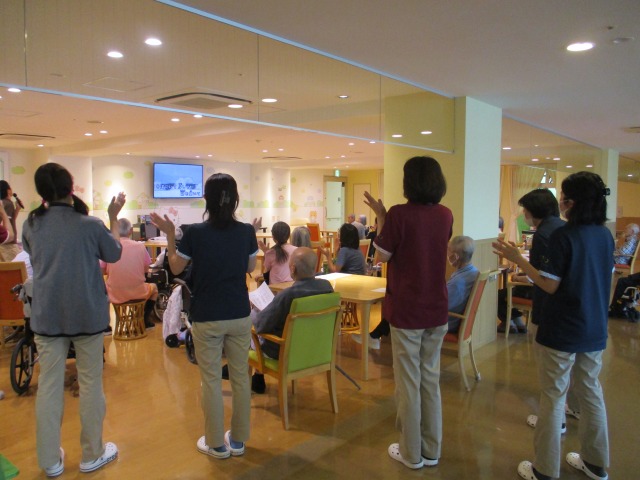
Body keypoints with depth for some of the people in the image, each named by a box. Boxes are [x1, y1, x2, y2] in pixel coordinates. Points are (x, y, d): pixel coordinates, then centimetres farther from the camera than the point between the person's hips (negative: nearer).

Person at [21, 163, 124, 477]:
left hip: (47, 317, 3)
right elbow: (114, 254, 4)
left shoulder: (31, 225, -2)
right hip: (87, 316, -3)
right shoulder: (90, 224, -14)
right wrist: (113, 218, 11)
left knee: (49, 386, 11)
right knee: (90, 383, 10)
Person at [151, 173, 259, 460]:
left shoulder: (195, 233, -13)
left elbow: (176, 269, 1)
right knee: (240, 377, 13)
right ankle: (238, 440, 27)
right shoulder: (246, 232, -6)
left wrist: (169, 235, 8)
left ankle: (216, 444, 22)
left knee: (211, 380, 10)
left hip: (207, 318, -2)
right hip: (239, 316, 3)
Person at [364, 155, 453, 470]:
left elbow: (382, 255, -8)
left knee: (408, 382, 7)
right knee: (431, 380, 16)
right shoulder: (445, 215, 2)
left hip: (406, 309, -5)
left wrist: (380, 216, 0)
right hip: (437, 309, 6)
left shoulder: (399, 214, -16)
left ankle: (411, 453, 20)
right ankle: (432, 450, 28)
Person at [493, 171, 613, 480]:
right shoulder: (605, 236, 3)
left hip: (563, 330, -7)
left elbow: (550, 285, -18)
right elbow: (600, 278, 15)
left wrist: (517, 259, -13)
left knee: (554, 397, 3)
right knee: (591, 392, 19)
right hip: (595, 329, 7)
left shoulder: (564, 235, -18)